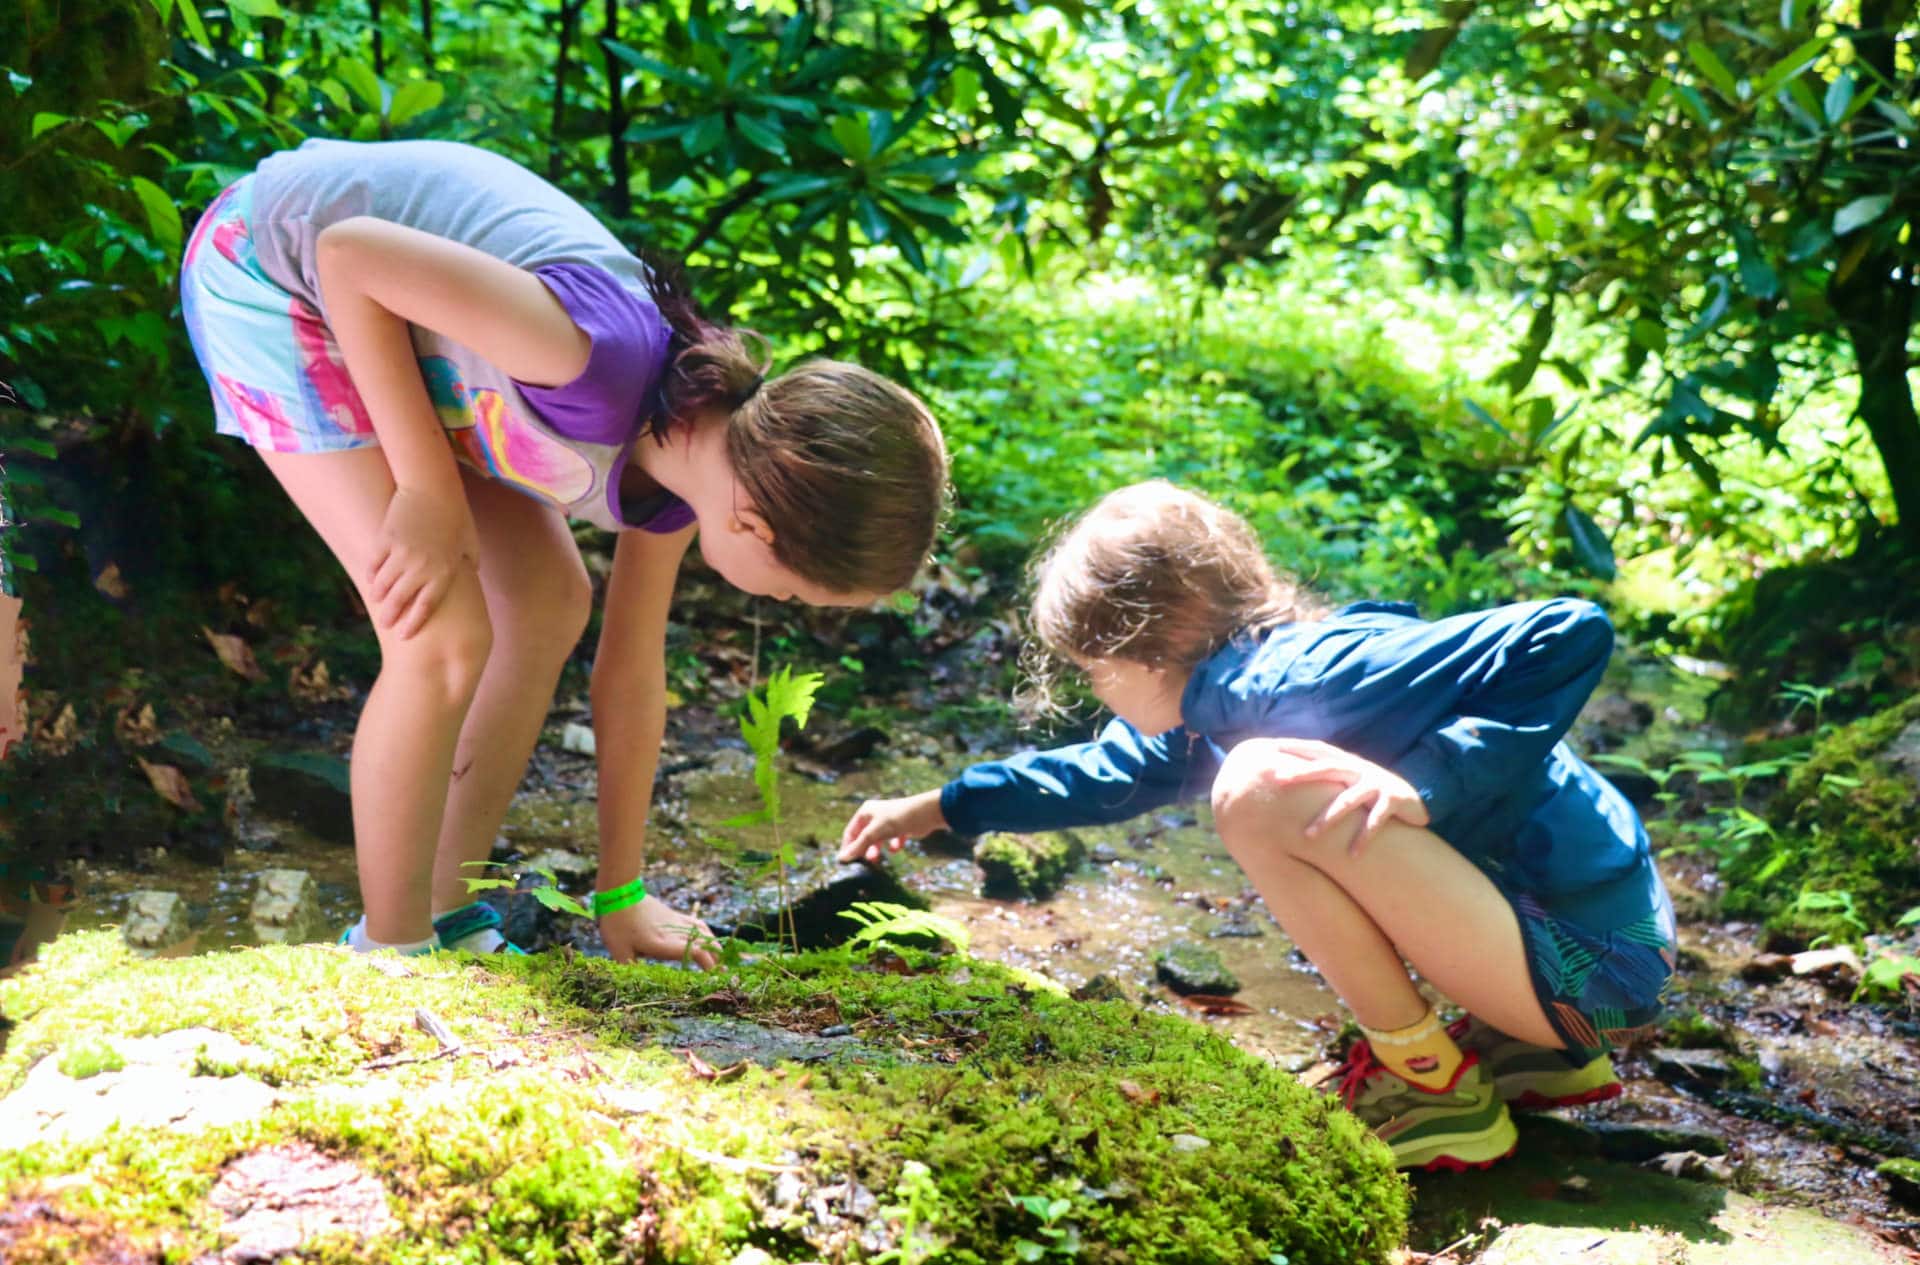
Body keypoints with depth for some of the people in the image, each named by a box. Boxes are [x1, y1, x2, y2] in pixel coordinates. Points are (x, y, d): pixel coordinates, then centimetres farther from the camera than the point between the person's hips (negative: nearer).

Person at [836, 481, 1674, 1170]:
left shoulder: (1310, 677, -20)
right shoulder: (1219, 699, 9)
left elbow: (1571, 637, -26)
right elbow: (1110, 770, 28)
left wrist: (1432, 780, -28)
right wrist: (934, 810, 31)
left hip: (1594, 963, -10)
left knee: (1263, 791, -22)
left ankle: (1433, 1087, -6)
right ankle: (1530, 1051, 17)